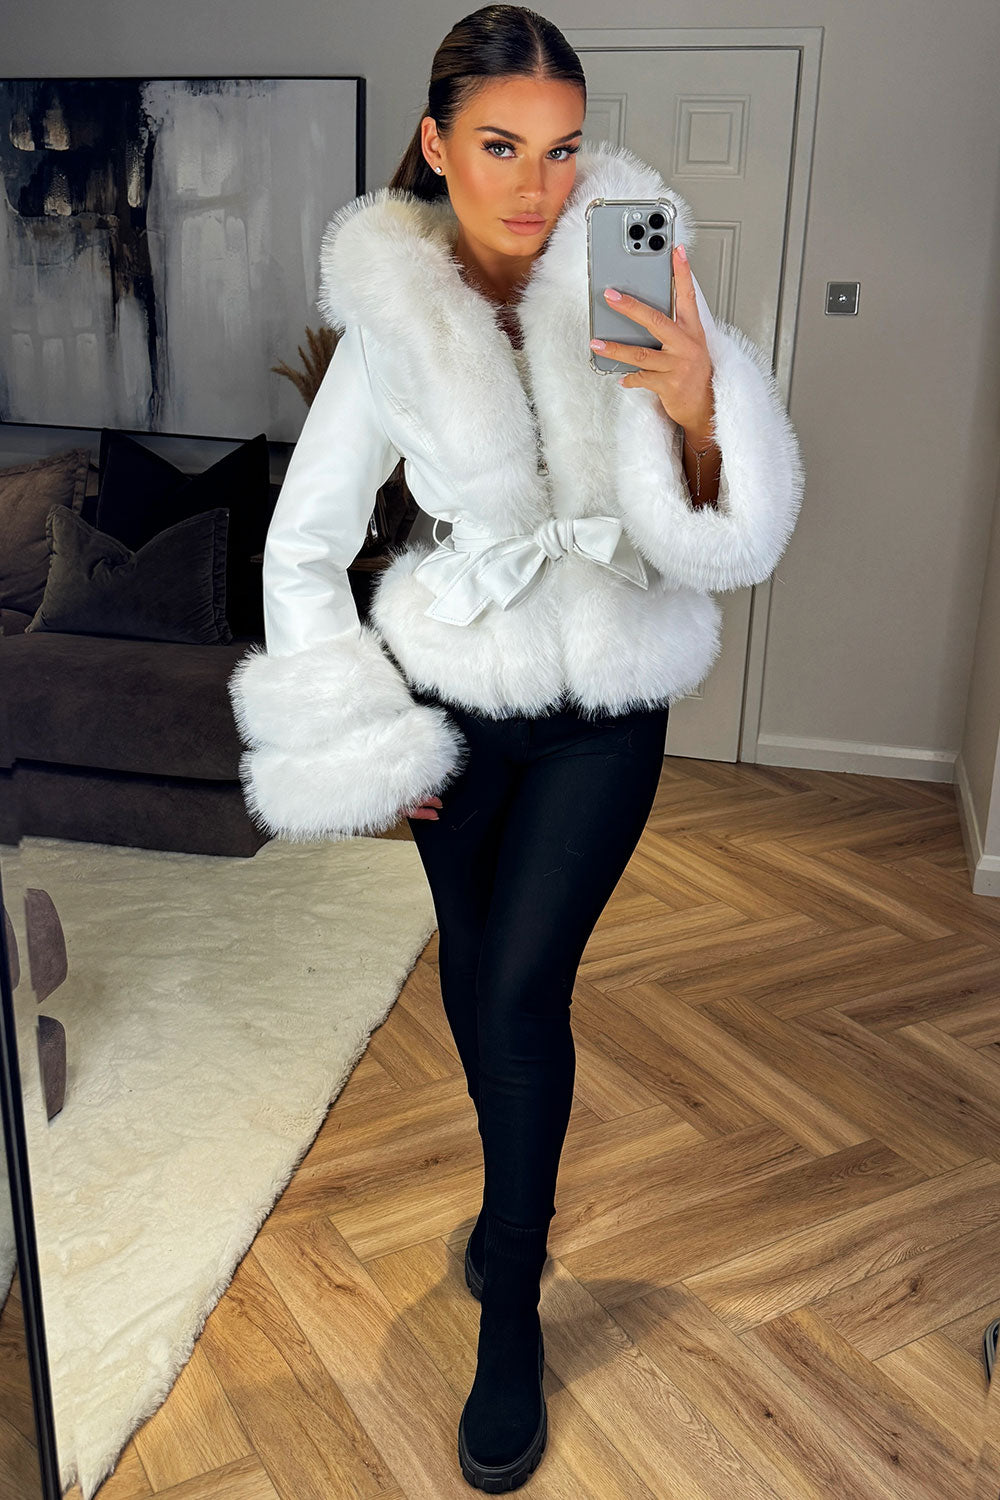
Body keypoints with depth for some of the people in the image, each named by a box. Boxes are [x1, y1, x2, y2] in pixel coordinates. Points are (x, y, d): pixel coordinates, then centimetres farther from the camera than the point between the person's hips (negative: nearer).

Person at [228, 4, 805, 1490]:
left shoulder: (633, 284, -13)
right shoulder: (392, 322, -10)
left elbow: (736, 548, -17)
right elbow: (301, 552, -2)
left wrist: (698, 408, -36)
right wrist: (359, 742, -3)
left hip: (605, 707, -2)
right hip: (455, 692, 2)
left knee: (521, 990, -5)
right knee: (473, 972, 15)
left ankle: (510, 1307, 19)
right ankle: (519, 1189, 46)